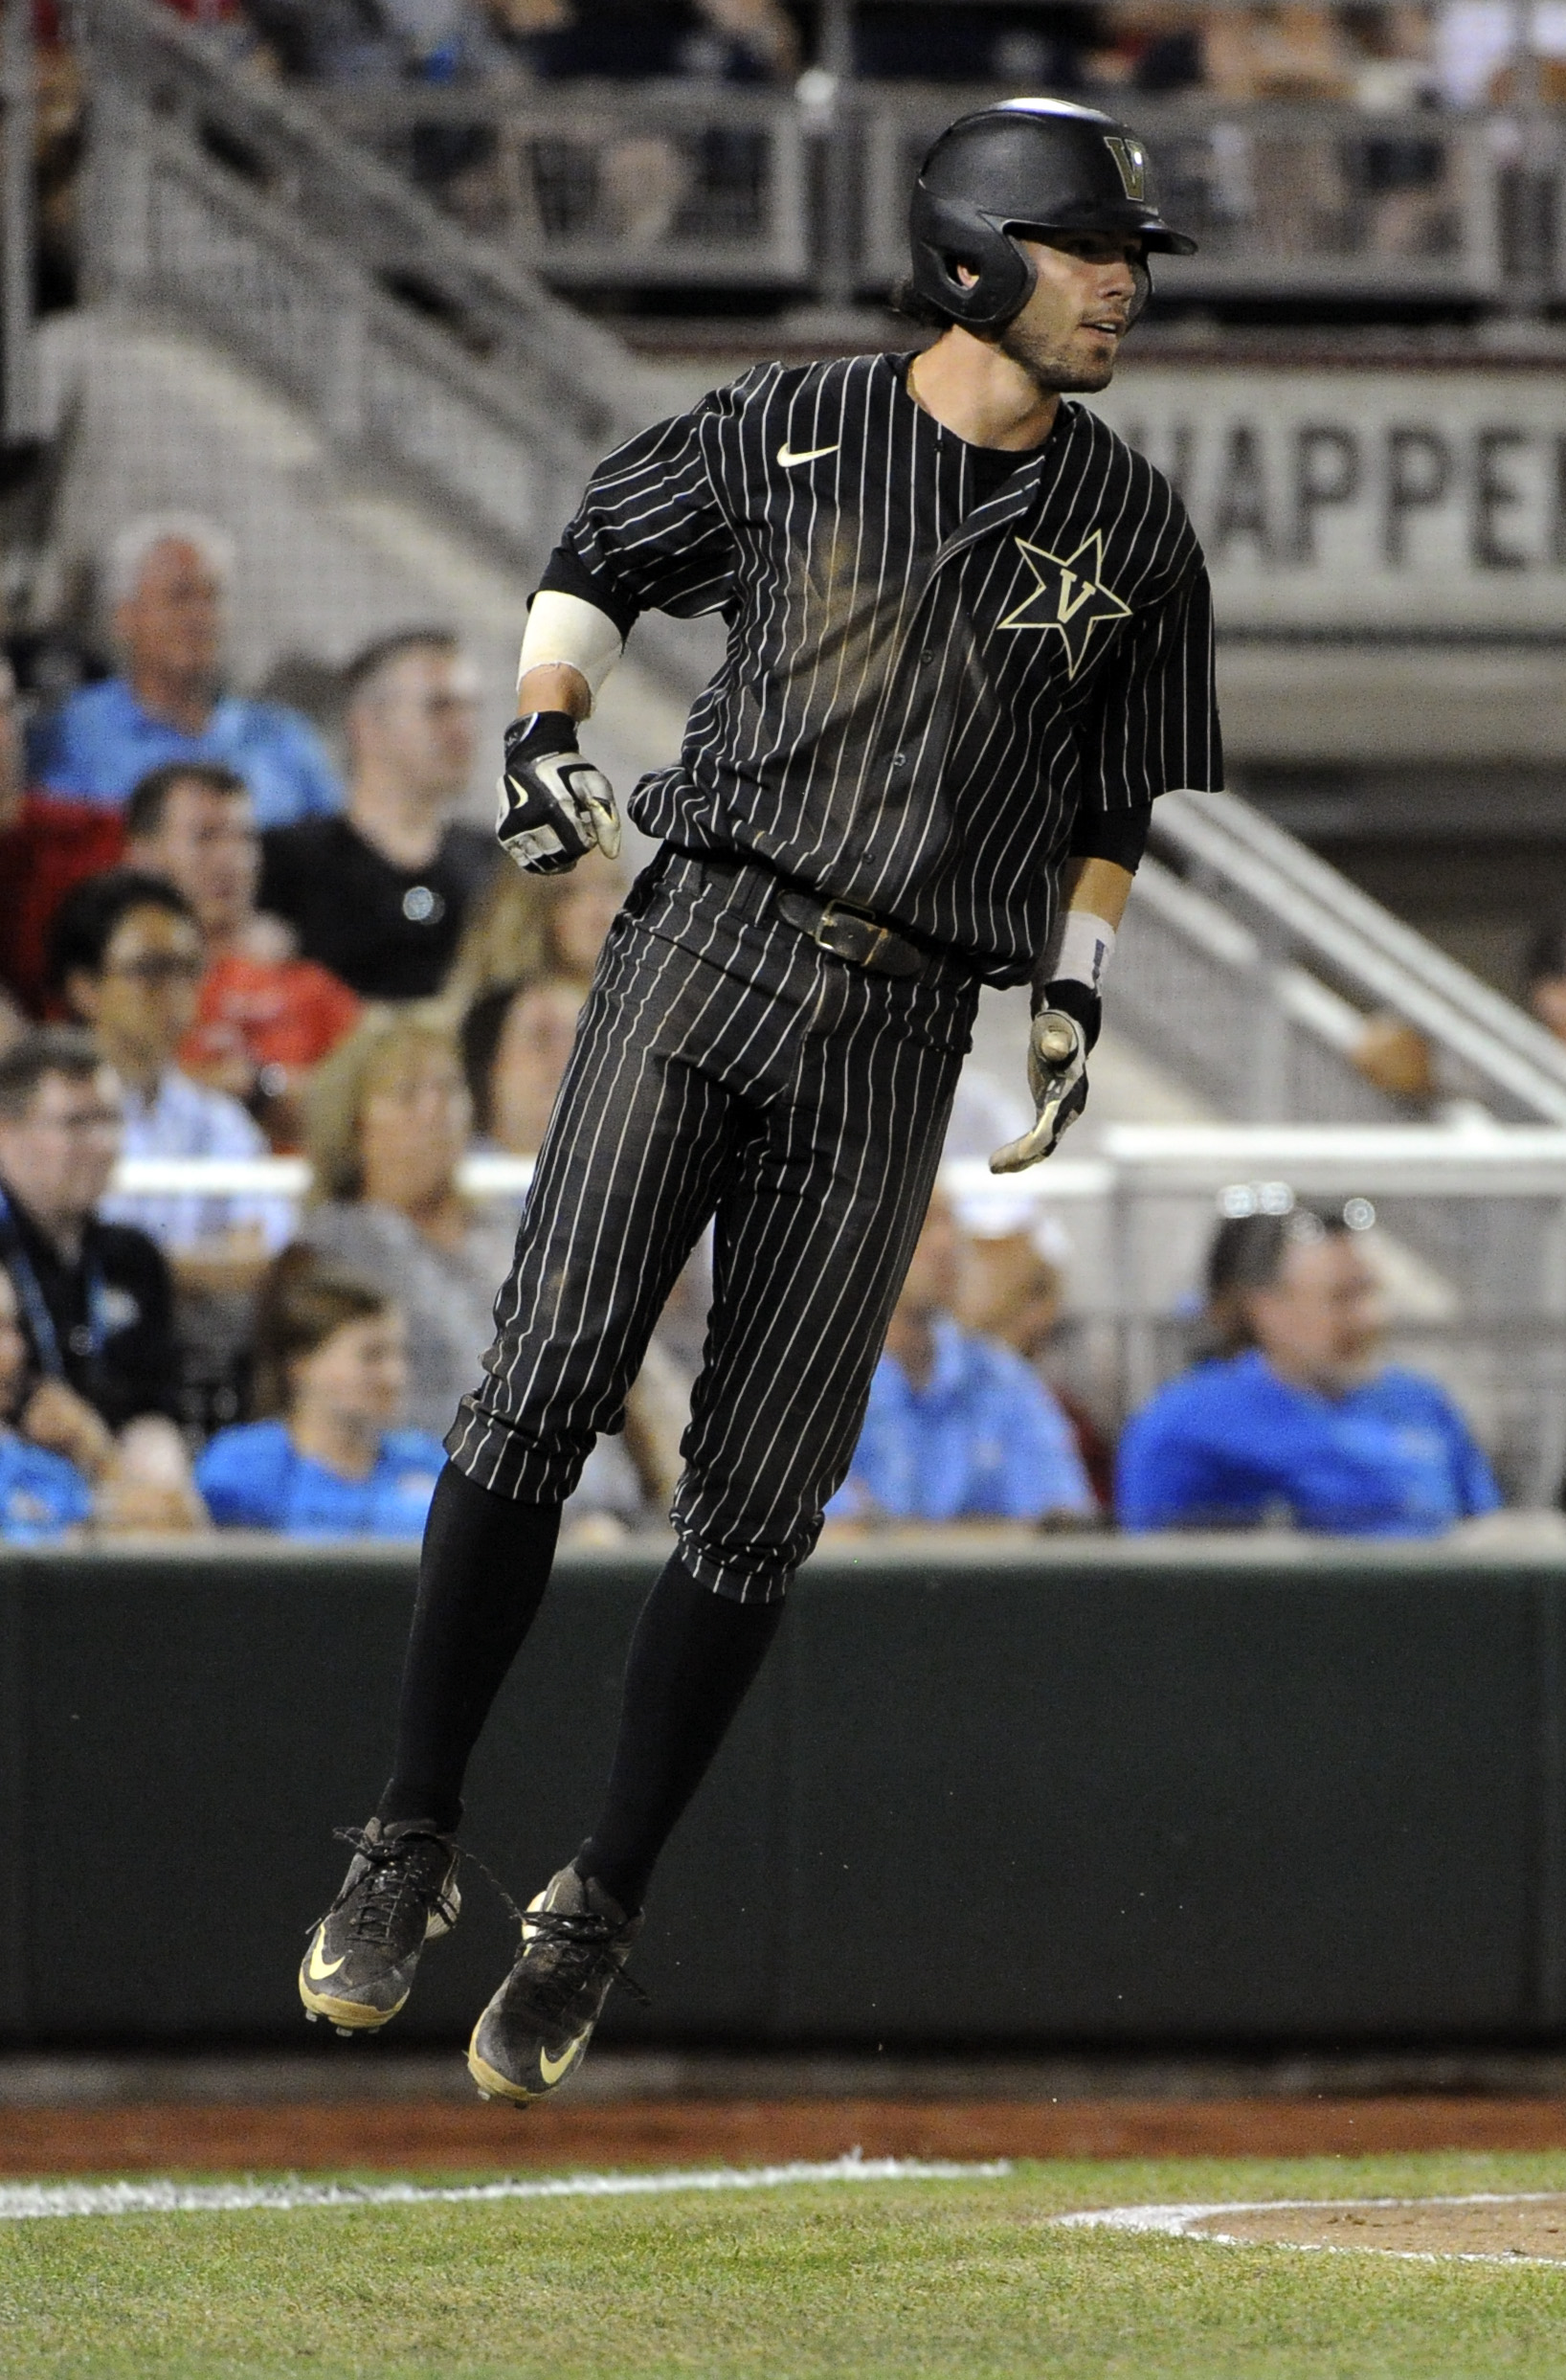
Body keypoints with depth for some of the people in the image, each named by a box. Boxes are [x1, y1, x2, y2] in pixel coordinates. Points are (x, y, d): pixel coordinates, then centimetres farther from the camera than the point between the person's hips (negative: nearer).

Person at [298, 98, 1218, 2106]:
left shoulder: (1134, 535, 10)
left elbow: (1111, 798, 20)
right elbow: (599, 549, 20)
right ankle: (410, 1845, -10)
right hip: (707, 939, -2)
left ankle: (598, 1913, 10)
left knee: (759, 1503, -2)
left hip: (901, 1030, 2)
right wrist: (542, 729, 3)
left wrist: (1074, 992, 7)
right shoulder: (785, 435, 5)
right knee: (548, 1380, -17)